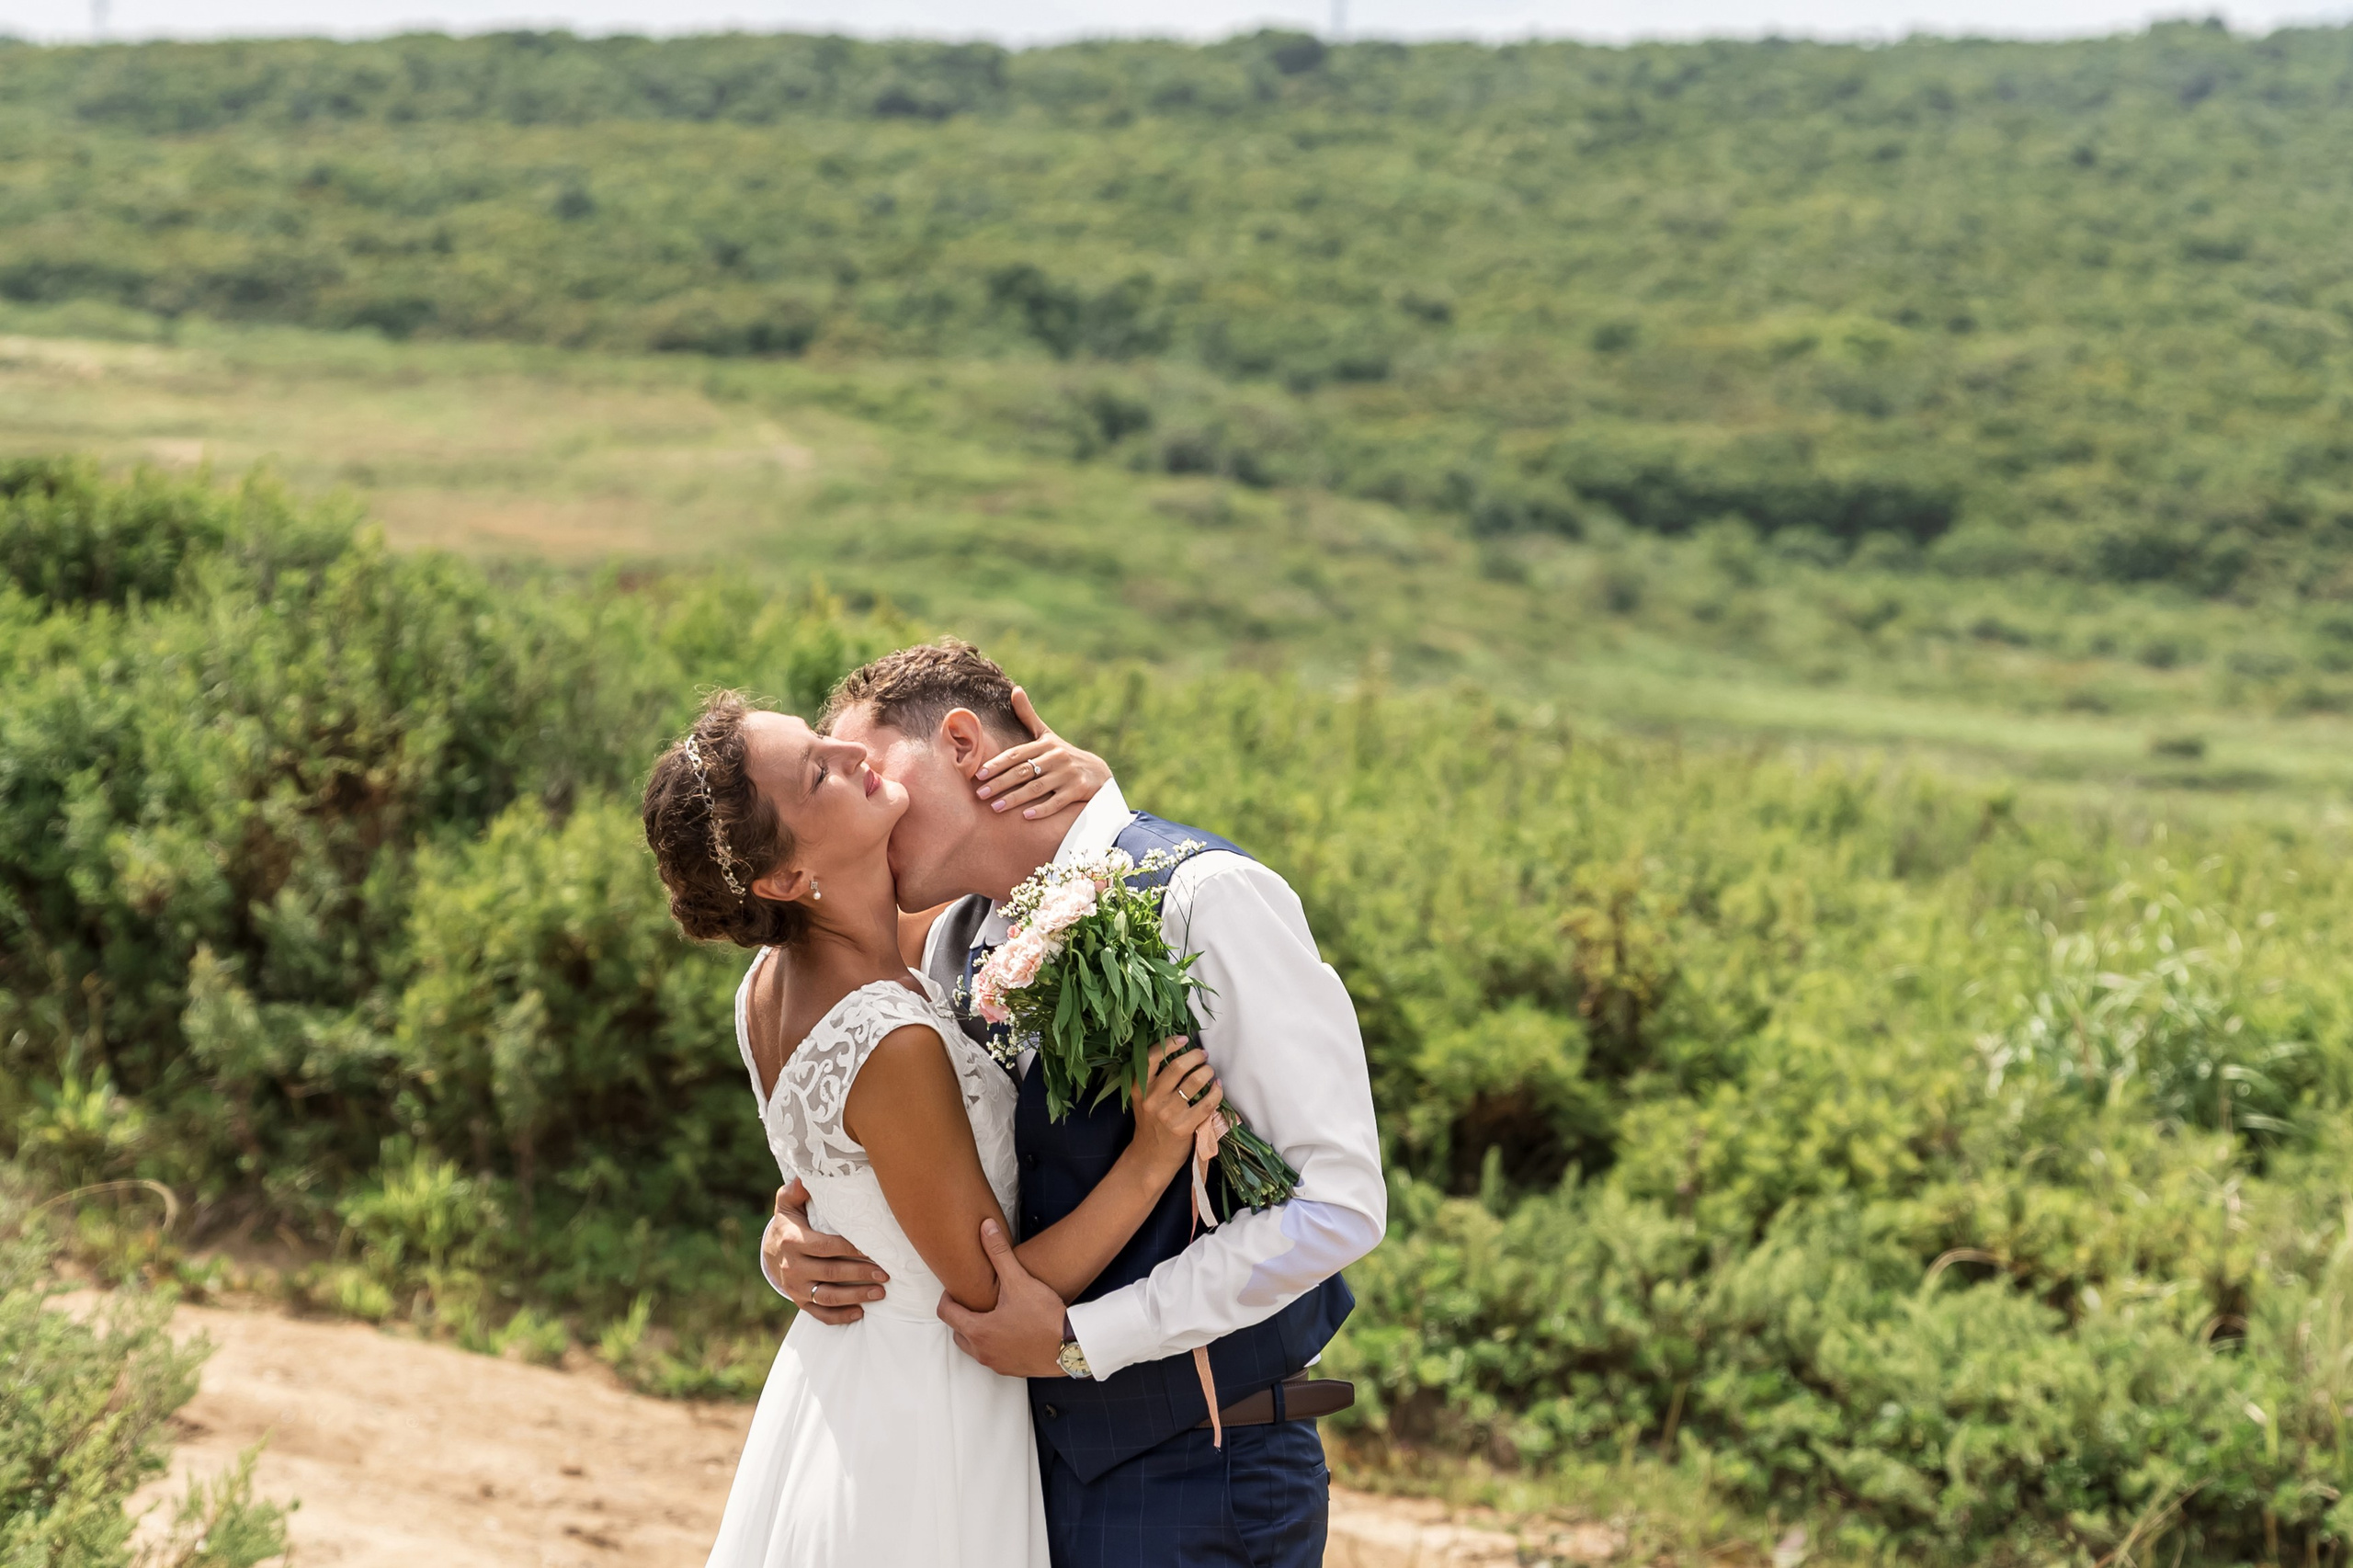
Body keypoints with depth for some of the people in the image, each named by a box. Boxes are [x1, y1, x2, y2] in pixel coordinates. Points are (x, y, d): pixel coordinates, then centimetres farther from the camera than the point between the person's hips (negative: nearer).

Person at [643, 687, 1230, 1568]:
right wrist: (1151, 1161, -26)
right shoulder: (888, 1046, -28)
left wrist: (1088, 781, -4)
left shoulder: (770, 982, -2)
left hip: (829, 1375, 9)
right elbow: (993, 1297, -20)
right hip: (925, 1416, -9)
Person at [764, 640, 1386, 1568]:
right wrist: (793, 1249, -6)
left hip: (1201, 1487, -6)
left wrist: (1080, 1339, -18)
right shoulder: (954, 945, 6)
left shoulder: (1208, 900, -16)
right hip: (1028, 1466, 7)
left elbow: (1339, 1204, -21)